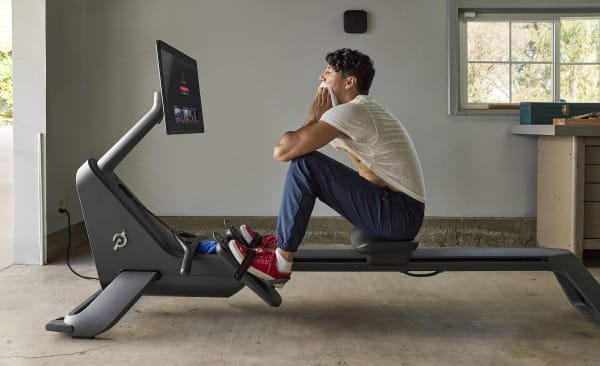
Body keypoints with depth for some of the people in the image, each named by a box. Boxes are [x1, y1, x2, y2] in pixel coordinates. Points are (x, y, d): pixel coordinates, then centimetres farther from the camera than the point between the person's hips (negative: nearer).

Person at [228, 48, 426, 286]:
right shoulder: (366, 110, 16)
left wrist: (312, 119, -3)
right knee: (315, 170, 20)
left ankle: (280, 262, -9)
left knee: (305, 164, -15)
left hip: (399, 215, -10)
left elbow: (281, 151, -20)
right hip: (402, 212, 10)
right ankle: (281, 239, 23)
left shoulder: (349, 112, -16)